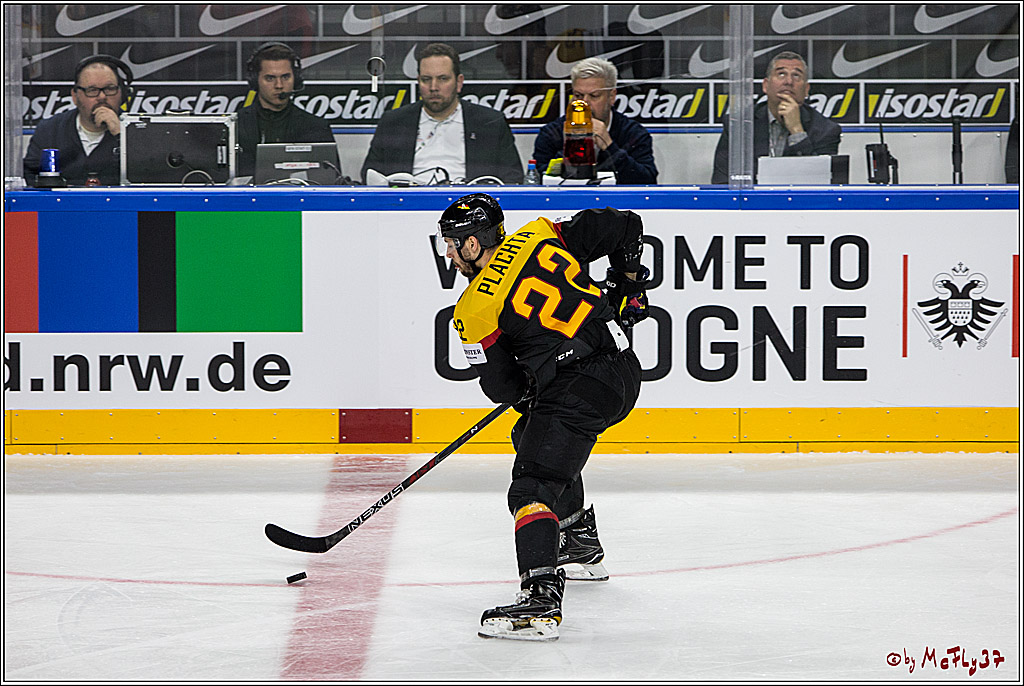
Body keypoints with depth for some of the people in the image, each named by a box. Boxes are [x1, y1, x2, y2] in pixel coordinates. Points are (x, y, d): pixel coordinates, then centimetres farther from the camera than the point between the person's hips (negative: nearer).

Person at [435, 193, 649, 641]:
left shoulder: (474, 310, -5)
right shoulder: (540, 237, 9)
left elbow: (502, 387, 1)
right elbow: (624, 228, 13)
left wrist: (527, 392, 23)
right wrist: (627, 282, 28)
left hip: (580, 391, -9)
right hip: (624, 369, 9)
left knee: (533, 487, -13)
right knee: (532, 435, 31)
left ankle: (541, 598, -32)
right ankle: (582, 547, 44)